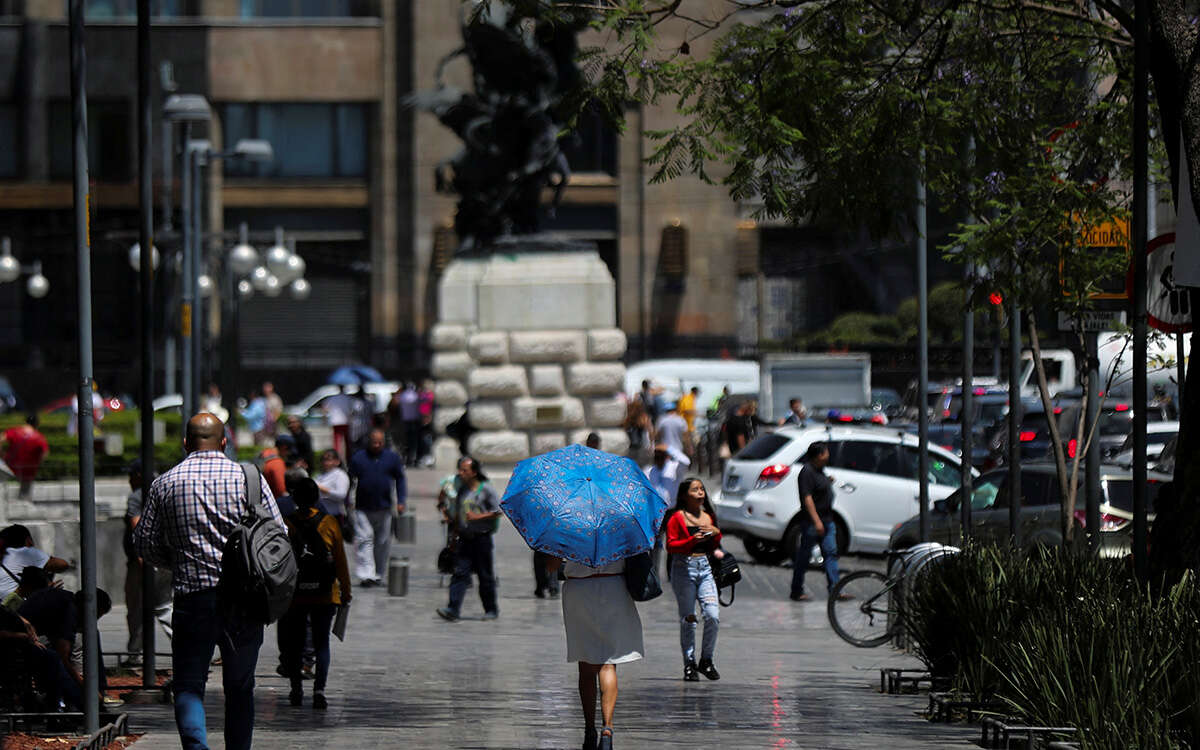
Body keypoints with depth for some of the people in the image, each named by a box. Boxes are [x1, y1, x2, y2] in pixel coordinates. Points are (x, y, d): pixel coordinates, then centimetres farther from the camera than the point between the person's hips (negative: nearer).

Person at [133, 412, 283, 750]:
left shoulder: (165, 484, 2)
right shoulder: (249, 479, 0)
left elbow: (145, 542, 6)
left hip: (192, 597, 0)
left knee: (189, 684, 2)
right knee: (239, 687, 12)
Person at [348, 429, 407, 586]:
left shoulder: (393, 458, 5)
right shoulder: (358, 458, 2)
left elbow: (400, 480, 10)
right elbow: (350, 480, 7)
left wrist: (400, 501, 0)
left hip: (384, 508, 2)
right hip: (363, 508, -1)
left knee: (383, 542, 8)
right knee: (363, 540, -12)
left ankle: (378, 575, 22)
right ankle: (365, 575, -17)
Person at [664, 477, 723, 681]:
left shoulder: (708, 516, 14)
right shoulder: (677, 518, -2)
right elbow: (671, 546, -9)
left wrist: (716, 533, 1)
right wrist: (693, 540, -21)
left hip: (704, 567, 4)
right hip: (683, 568, -4)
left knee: (713, 615, -7)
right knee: (688, 618, -2)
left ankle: (706, 661, 9)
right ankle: (689, 665, 8)